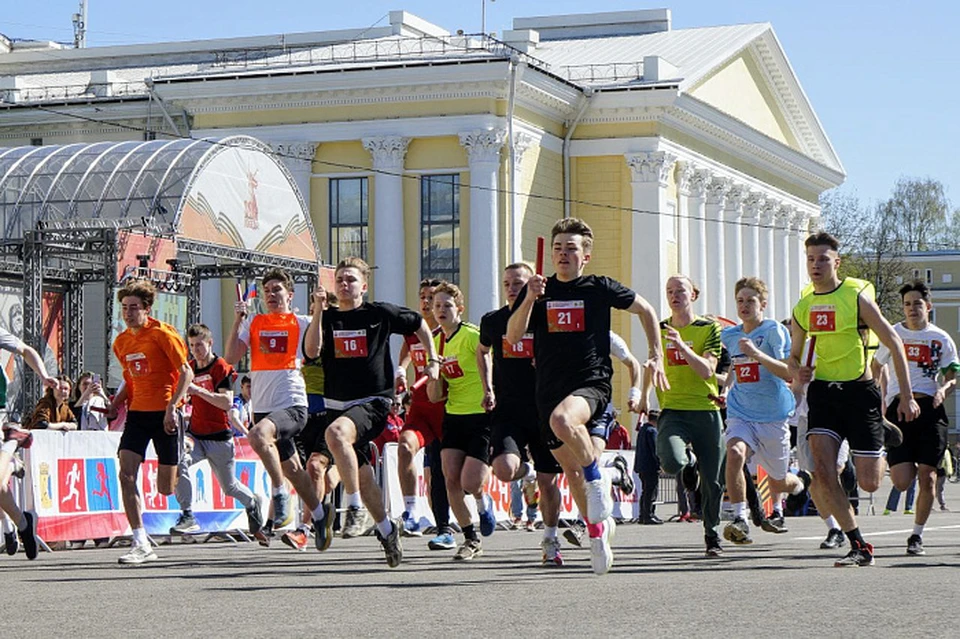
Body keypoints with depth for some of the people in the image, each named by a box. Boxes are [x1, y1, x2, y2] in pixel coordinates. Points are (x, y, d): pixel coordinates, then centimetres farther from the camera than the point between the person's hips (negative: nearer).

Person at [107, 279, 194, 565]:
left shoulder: (162, 334, -9)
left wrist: (172, 406, -21)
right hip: (138, 412, 5)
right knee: (126, 474, -14)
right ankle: (141, 545, -13)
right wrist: (115, 404, 9)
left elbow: (186, 372, -11)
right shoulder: (121, 342, 11)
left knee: (166, 488, -2)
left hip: (165, 414, -5)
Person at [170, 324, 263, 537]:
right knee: (179, 462, -27)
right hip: (195, 434, 4)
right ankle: (187, 517, -23)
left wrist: (198, 390, -29)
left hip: (219, 437, -4)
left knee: (229, 487, 8)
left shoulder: (222, 367, -8)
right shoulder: (189, 368, 9)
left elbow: (227, 402, -20)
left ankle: (252, 502, 41)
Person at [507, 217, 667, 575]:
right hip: (550, 390, 5)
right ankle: (598, 528, 28)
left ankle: (598, 481, -15)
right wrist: (529, 300, -19)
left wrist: (656, 356, 8)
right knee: (570, 469, 9)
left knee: (562, 418, -37)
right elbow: (513, 337, -5)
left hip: (592, 383, -4)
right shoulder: (538, 290, 7)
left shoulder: (599, 288, 1)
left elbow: (645, 310, 14)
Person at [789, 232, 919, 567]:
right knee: (822, 474, -16)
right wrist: (797, 371, -5)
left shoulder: (857, 296, -8)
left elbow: (894, 343, -5)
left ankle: (884, 441, 36)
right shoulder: (802, 308, 6)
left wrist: (906, 397, -8)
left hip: (860, 392, -4)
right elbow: (794, 357, 20)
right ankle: (860, 547, -5)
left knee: (869, 483, -1)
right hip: (822, 392, 4)